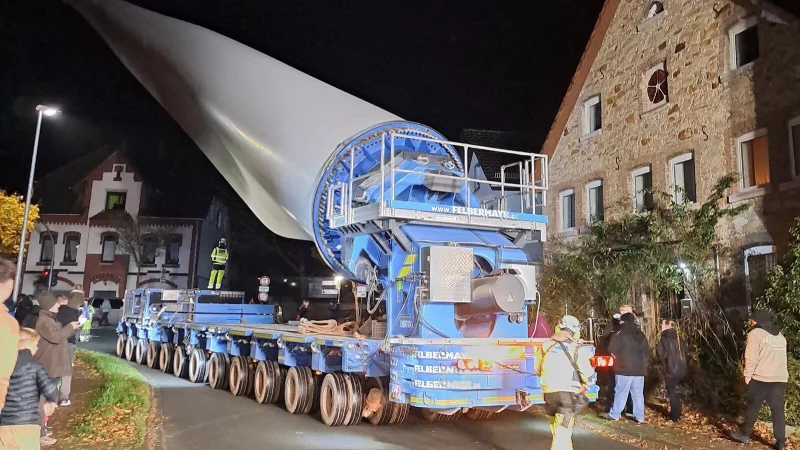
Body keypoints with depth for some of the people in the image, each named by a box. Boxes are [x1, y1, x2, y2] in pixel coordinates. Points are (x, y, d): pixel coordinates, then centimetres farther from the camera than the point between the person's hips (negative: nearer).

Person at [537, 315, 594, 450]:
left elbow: (538, 371, 17)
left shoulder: (547, 346, 11)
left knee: (558, 429, 21)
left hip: (549, 392, 5)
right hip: (568, 393, -4)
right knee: (562, 432, -4)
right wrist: (585, 385, 17)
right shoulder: (577, 348, -2)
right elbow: (587, 374, -4)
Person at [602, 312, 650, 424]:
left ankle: (614, 415, 5)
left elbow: (612, 350, -10)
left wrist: (618, 357, 8)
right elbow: (647, 352, 14)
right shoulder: (641, 335, 11)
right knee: (638, 394, 9)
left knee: (621, 392, 0)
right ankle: (639, 417, 10)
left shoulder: (621, 334, -9)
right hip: (639, 369, 6)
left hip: (625, 369, -6)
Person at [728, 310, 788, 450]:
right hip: (780, 378, 5)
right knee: (778, 411, 8)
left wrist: (747, 376, -3)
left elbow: (751, 358, -10)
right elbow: (780, 357, 19)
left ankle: (744, 434, 17)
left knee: (753, 408, 7)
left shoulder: (756, 333, -5)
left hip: (761, 378, -5)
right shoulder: (780, 335, 18)